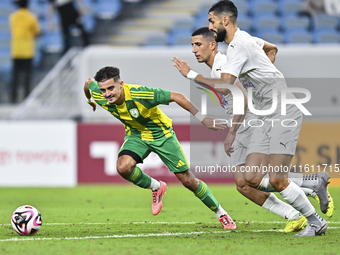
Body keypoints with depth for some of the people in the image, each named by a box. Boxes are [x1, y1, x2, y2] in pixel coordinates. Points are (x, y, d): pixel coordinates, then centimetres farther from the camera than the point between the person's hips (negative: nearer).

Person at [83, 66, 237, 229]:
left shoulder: (138, 94, -38)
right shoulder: (100, 97, -23)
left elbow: (176, 96, -31)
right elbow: (89, 82, 2)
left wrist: (202, 118, -32)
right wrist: (90, 101, 24)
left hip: (161, 134, -3)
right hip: (136, 135, 3)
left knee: (187, 180, -1)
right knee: (123, 167, -27)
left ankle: (220, 213, 20)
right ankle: (156, 188, 3)